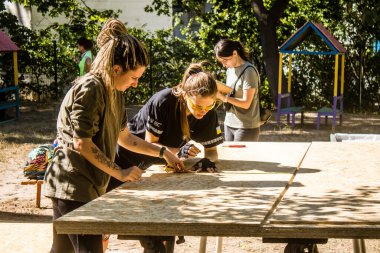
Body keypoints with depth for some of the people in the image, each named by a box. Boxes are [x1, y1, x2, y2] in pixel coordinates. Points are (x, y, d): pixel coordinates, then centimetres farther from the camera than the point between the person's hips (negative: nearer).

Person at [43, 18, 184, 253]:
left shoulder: (115, 92, 14)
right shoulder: (90, 89, -16)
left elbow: (124, 137, 24)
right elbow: (82, 143, -19)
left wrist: (163, 152, 19)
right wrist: (121, 173, -14)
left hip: (89, 185, 10)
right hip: (73, 186, -10)